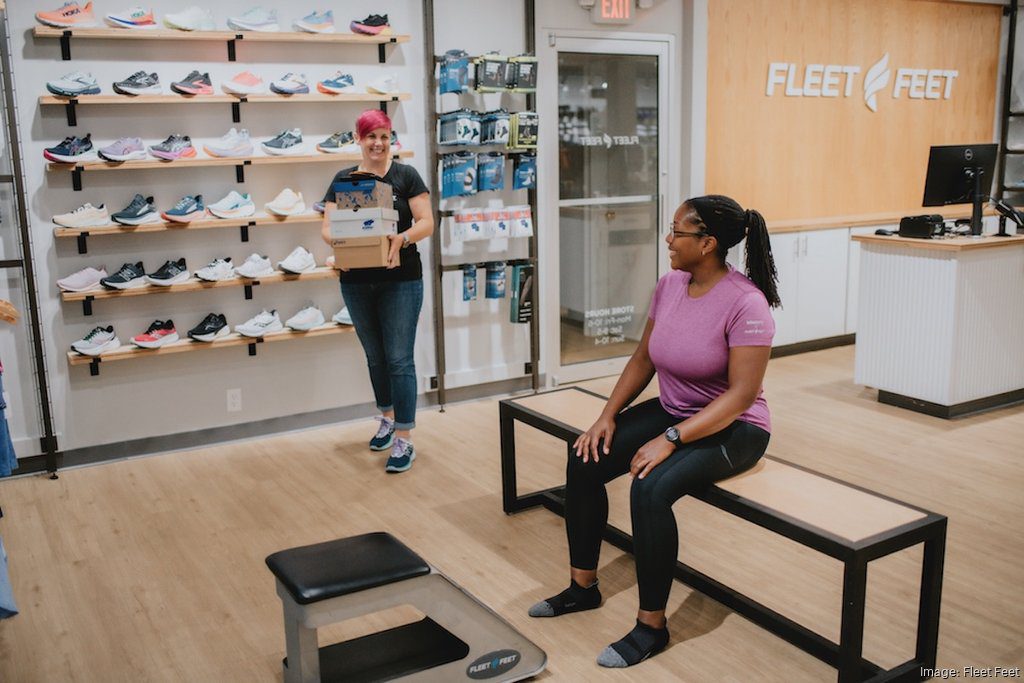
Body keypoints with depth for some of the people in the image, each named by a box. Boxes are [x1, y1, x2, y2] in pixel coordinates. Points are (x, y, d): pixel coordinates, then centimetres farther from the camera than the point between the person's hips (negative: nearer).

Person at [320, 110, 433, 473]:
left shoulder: (405, 176, -2)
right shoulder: (343, 179, 7)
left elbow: (426, 222, -7)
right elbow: (327, 227, 3)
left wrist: (402, 238, -25)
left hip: (400, 281, -4)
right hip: (356, 283, 4)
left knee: (399, 359, -3)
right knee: (375, 357, 17)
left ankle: (404, 439, 2)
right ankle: (387, 418, 36)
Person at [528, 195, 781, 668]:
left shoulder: (745, 303, -22)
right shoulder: (669, 285, -1)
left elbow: (741, 394, -25)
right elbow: (643, 359, 8)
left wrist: (669, 440, -29)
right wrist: (608, 415, -4)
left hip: (732, 428, -7)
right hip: (672, 411, 8)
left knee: (650, 488, -31)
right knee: (584, 461, -8)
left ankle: (652, 626, -12)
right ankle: (583, 587, 9)